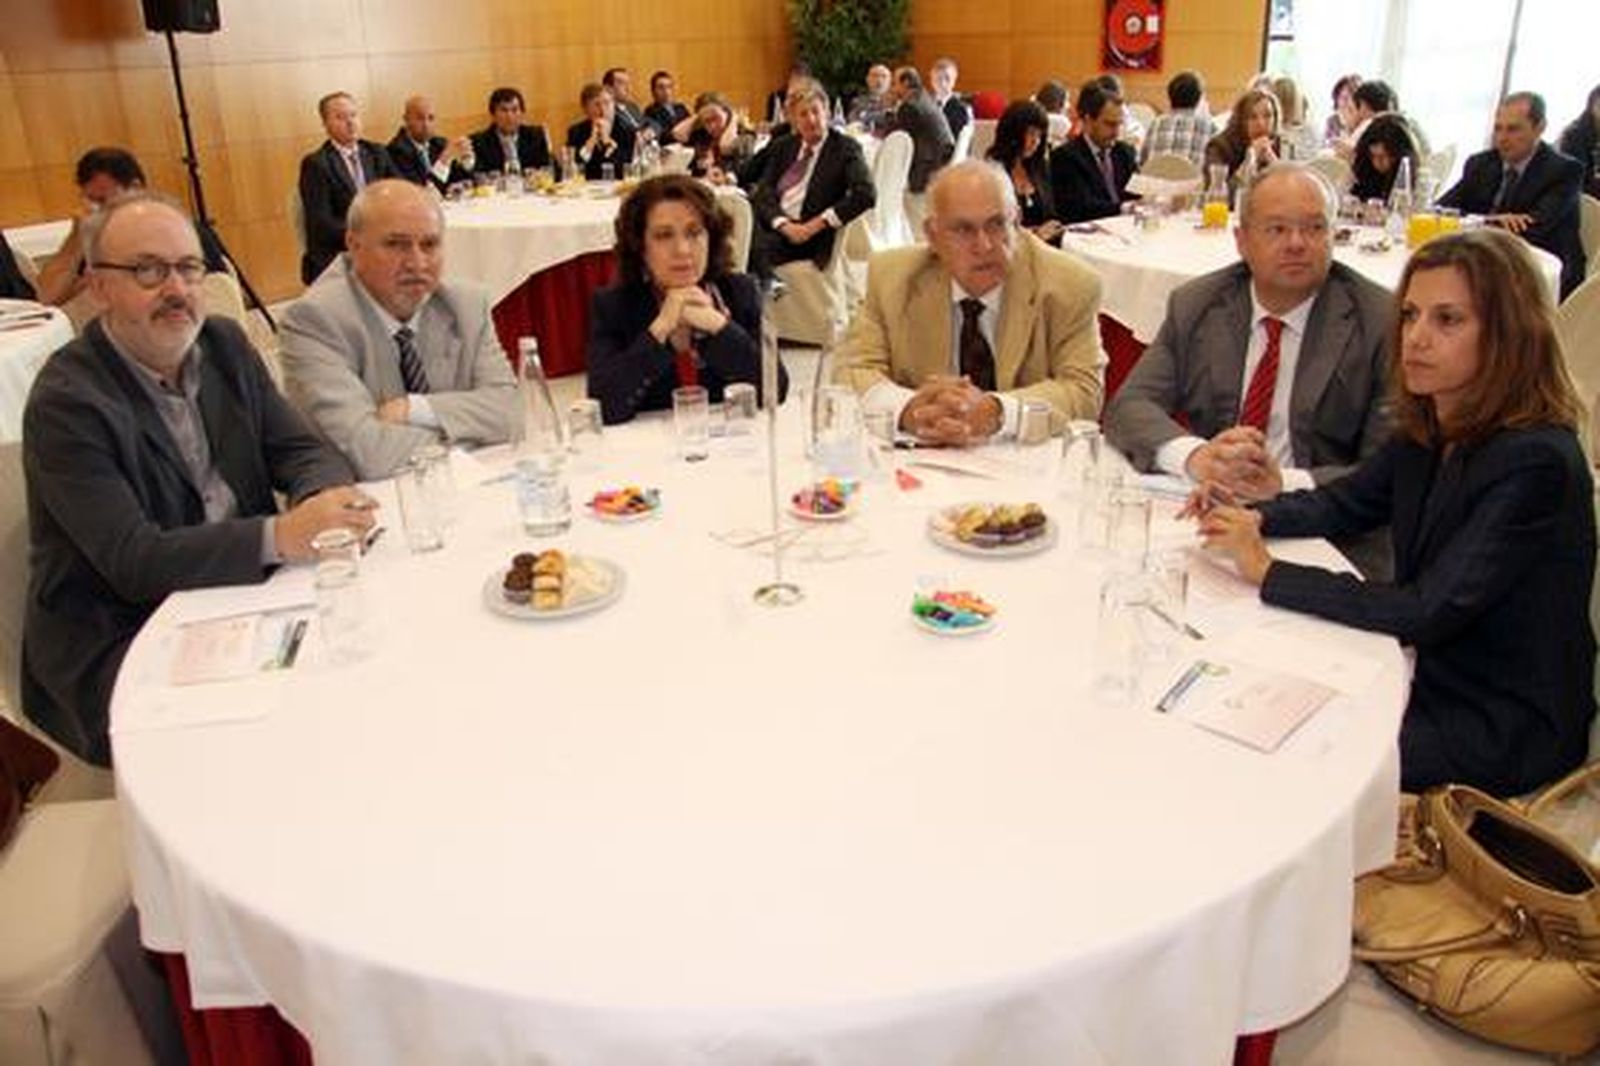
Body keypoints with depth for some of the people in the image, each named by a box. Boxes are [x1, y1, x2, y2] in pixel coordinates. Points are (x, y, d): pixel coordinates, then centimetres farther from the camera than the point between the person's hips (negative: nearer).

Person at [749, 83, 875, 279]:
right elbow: (763, 191, 6)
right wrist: (784, 224, -14)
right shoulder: (782, 146, 18)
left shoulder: (845, 147, 3)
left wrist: (818, 223, -16)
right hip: (774, 226, 6)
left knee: (758, 246, -31)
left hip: (808, 236, -5)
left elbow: (866, 195, -12)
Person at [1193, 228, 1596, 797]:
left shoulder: (1535, 462, -26)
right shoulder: (1428, 431, -2)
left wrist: (1269, 572, -25)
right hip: (1435, 680, 7)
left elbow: (1428, 614, -29)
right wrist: (1253, 518, -8)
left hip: (1505, 729, -7)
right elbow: (1345, 502, 13)